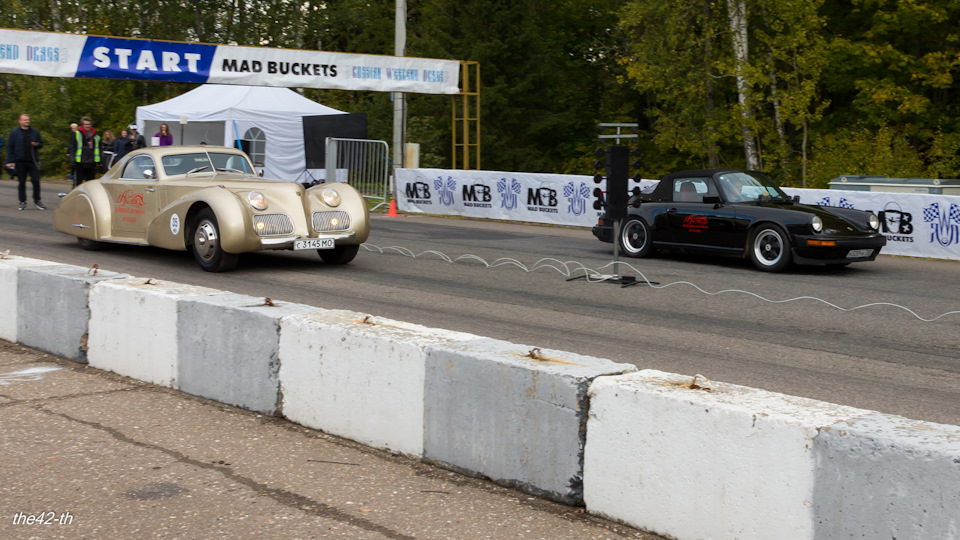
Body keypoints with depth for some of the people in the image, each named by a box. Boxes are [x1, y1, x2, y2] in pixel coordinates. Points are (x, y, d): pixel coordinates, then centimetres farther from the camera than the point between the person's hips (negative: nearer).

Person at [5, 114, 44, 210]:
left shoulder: (35, 132, 10)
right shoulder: (14, 133, 3)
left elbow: (41, 144, 18)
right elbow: (10, 147, 1)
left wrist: (36, 144, -7)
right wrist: (10, 161, -6)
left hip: (33, 161, 2)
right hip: (20, 162, -1)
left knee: (36, 180, -4)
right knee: (22, 182, 4)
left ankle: (37, 200, 10)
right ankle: (23, 202, 12)